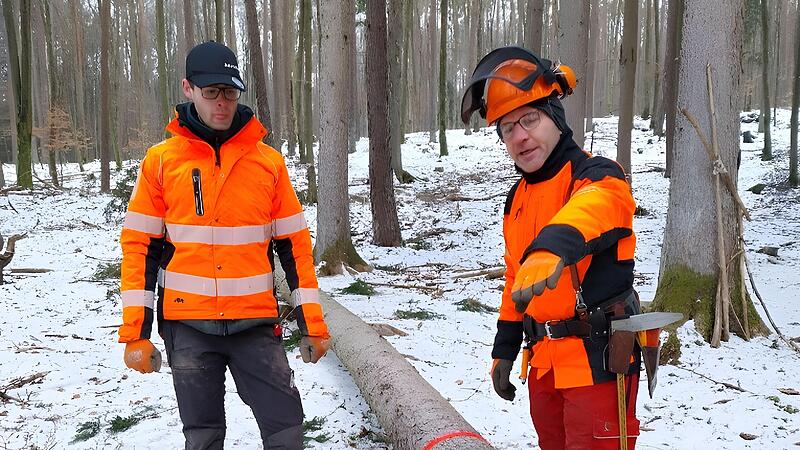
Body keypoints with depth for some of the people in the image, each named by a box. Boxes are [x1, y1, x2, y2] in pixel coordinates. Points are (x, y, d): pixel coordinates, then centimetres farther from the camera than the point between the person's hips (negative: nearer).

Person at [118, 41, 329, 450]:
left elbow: (294, 245, 4)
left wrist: (312, 322, 2)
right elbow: (139, 246, 1)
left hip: (255, 322, 0)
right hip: (187, 325, 0)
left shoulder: (268, 161, 2)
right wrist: (135, 331, -4)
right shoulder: (160, 160, 1)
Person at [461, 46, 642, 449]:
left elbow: (589, 209, -38)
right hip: (543, 361, 8)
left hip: (597, 359, -7)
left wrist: (551, 250, -58)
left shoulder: (596, 177, -12)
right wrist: (504, 351, 20)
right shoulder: (517, 198, 13)